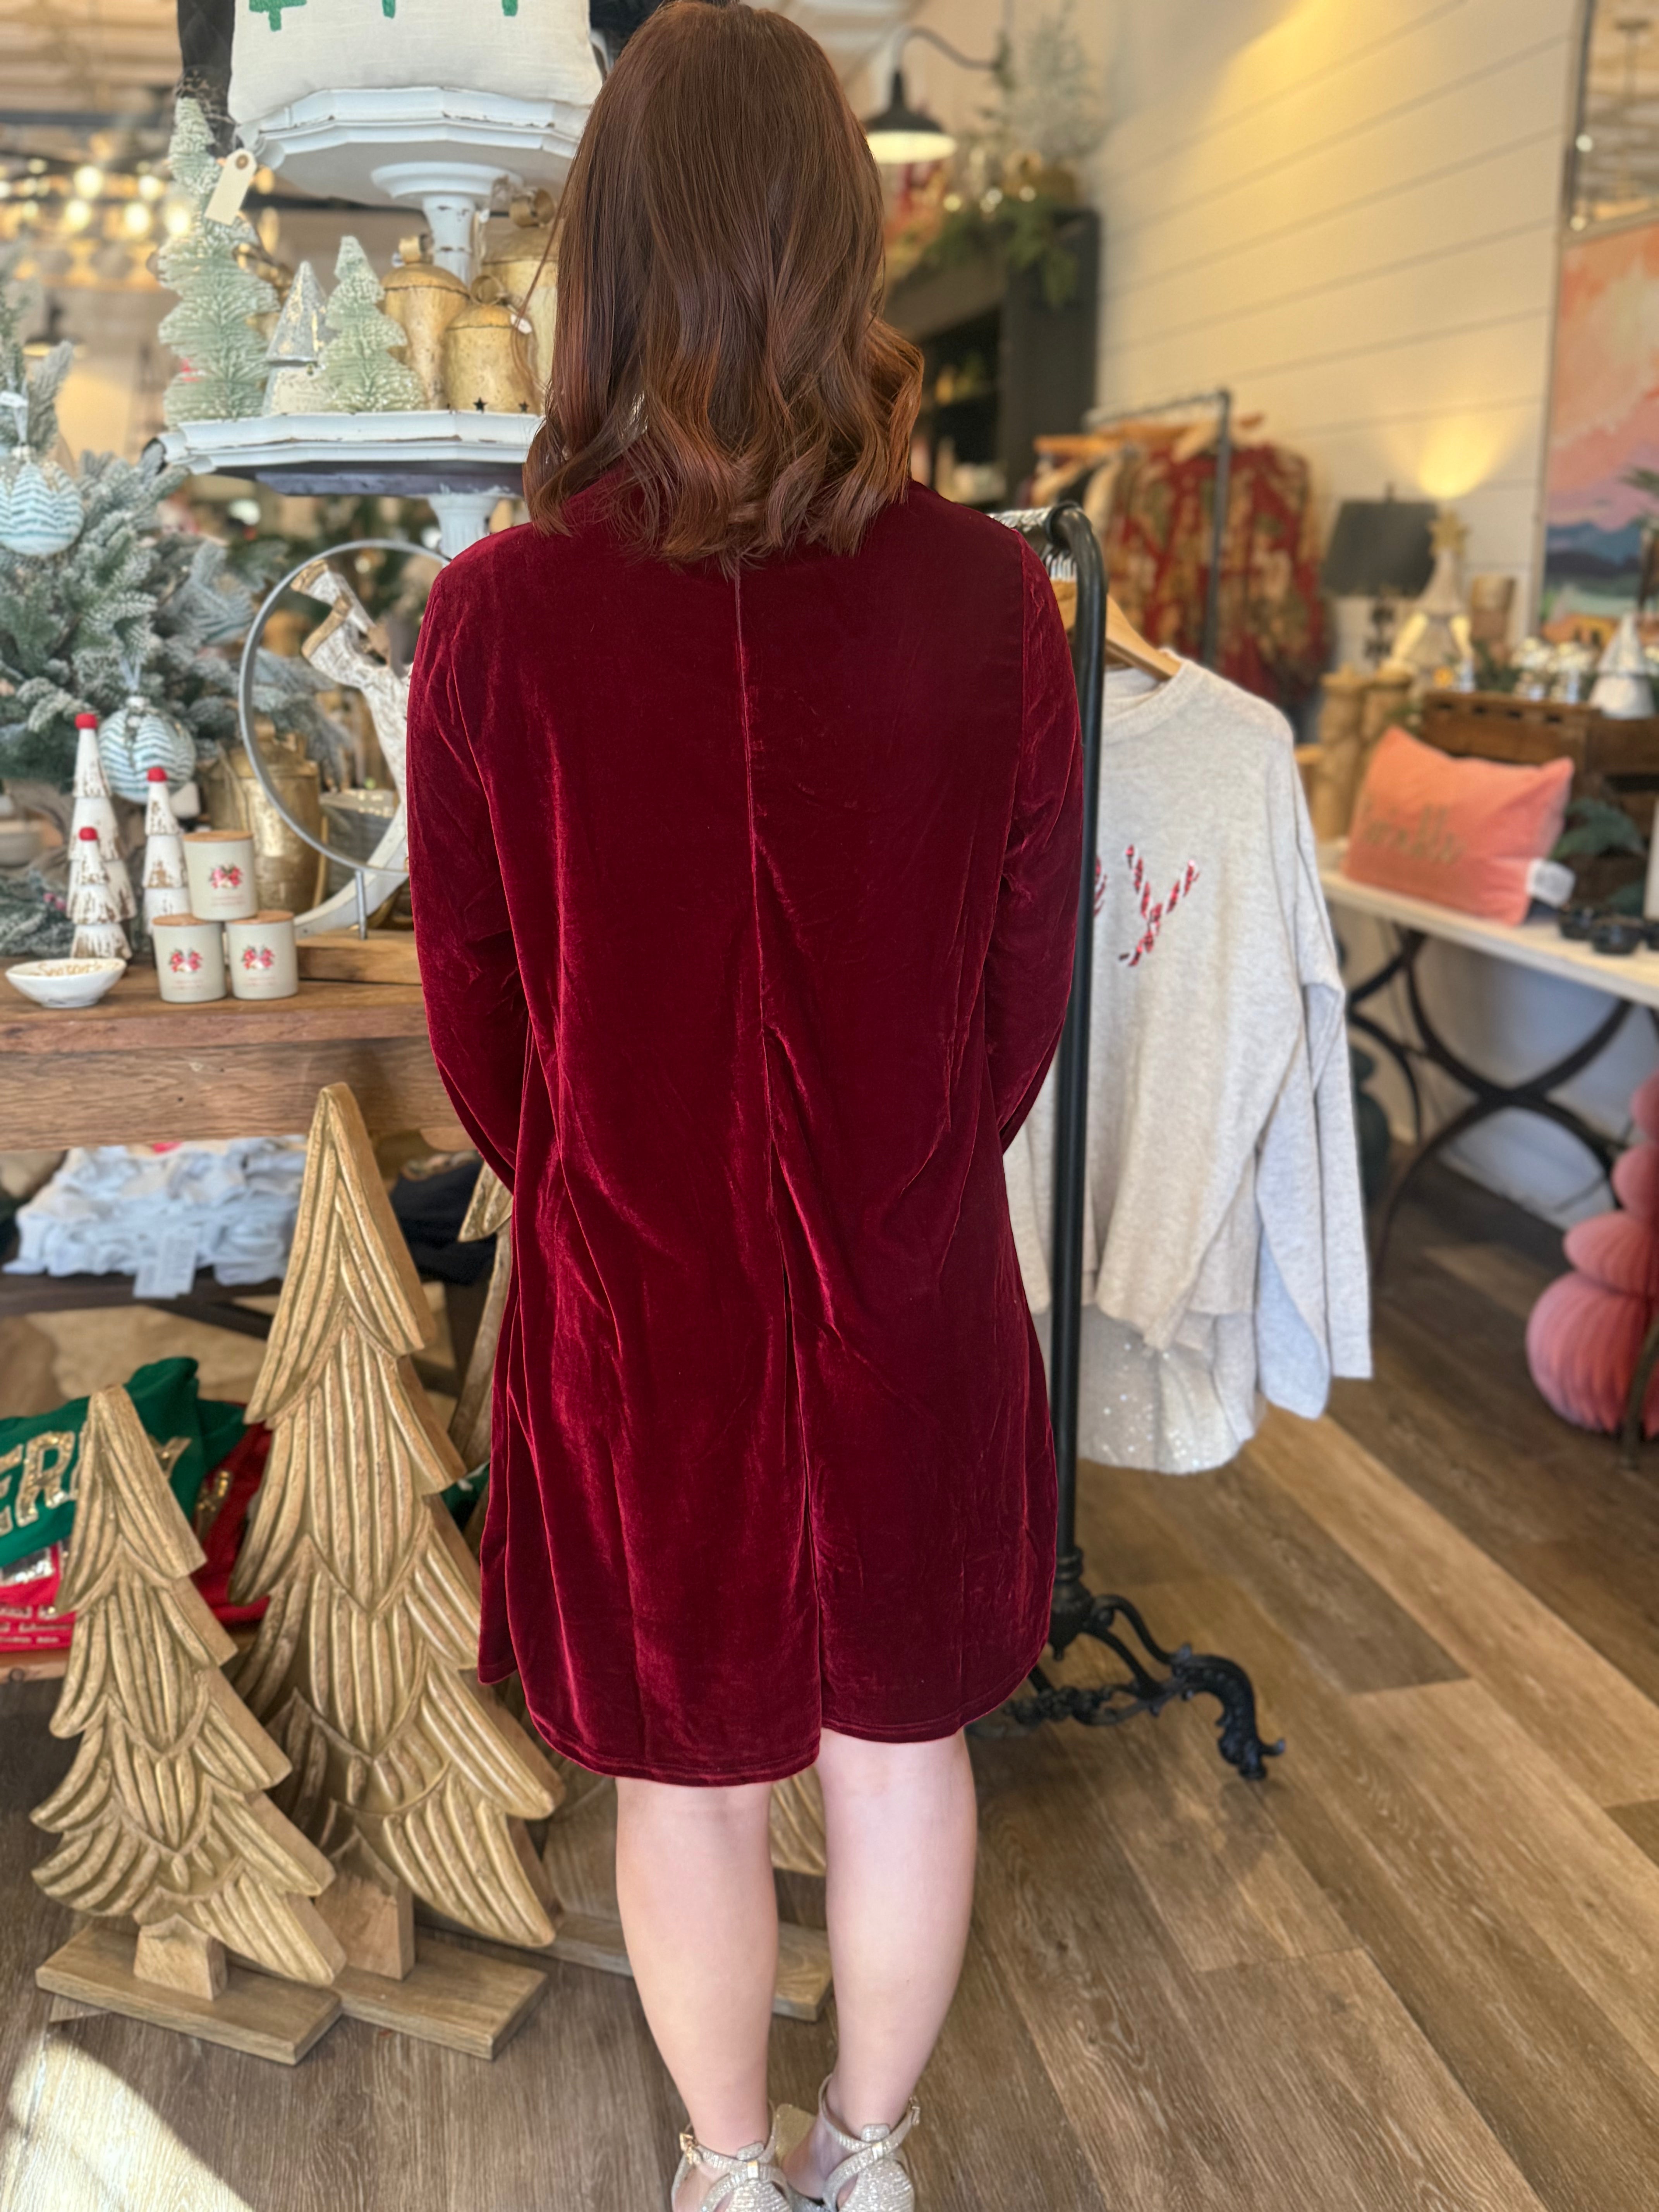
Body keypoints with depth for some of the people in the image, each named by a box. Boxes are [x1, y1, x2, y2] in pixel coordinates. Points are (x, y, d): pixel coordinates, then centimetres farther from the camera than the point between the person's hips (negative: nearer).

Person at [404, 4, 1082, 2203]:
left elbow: (477, 1027, -6)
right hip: (917, 1308, 2)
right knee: (901, 1749, 23)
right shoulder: (991, 595, -14)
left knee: (689, 1781, 21)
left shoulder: (494, 620, -17)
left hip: (633, 1312, -1)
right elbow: (1027, 987, -4)